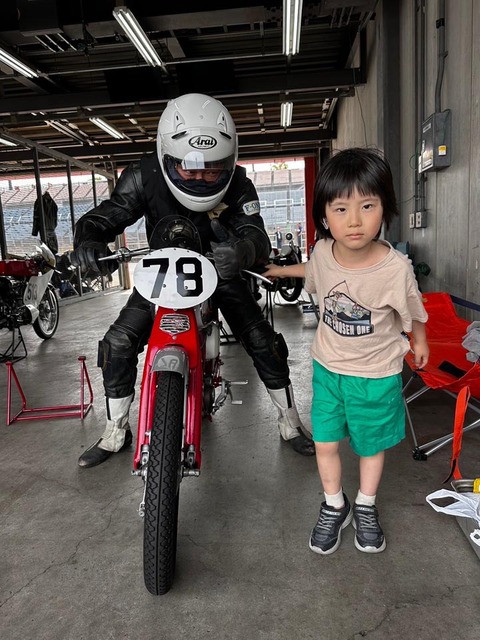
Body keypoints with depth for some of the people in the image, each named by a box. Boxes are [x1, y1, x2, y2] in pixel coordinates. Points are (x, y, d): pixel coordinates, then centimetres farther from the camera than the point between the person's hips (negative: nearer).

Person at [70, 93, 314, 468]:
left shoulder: (237, 183, -24)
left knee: (263, 342, -9)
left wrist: (242, 250, -62)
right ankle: (116, 433, 14)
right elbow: (105, 215, -24)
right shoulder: (145, 177, -23)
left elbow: (257, 236, -36)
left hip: (218, 267, 0)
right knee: (118, 343, -9)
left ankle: (290, 423, 15)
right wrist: (88, 240, -49)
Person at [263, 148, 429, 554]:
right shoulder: (323, 252, -16)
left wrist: (420, 342, 11)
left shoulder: (396, 268, -26)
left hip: (377, 375, -2)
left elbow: (413, 313, -6)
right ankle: (334, 507, 39)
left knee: (372, 445, 18)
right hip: (328, 368, 3)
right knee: (325, 444, 12)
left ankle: (366, 508, 45)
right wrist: (281, 270, 26)